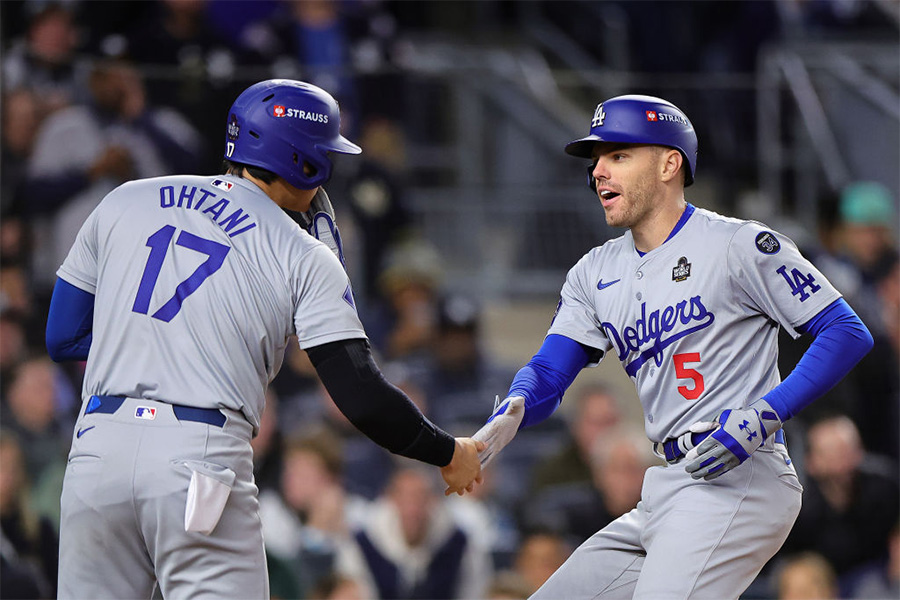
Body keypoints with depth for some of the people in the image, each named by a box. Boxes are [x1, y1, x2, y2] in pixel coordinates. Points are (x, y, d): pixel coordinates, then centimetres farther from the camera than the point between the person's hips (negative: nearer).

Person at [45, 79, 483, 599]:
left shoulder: (125, 202, 14)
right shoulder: (305, 258, 3)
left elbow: (63, 336, 17)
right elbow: (362, 396, -4)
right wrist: (449, 454, 11)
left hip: (97, 447, 4)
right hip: (204, 455, -4)